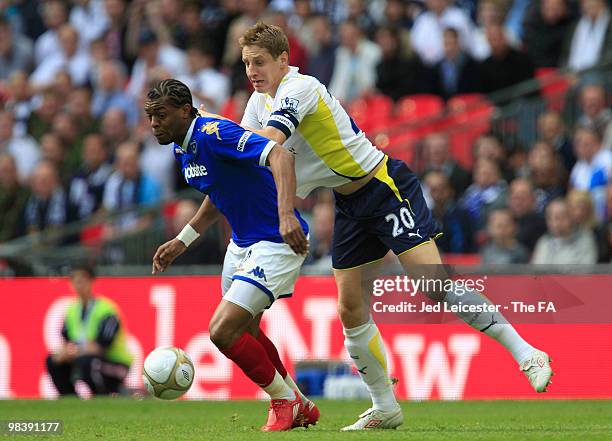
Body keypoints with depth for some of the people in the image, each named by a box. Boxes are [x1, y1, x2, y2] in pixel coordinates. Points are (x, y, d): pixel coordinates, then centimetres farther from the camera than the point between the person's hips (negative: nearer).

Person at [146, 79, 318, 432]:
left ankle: (285, 400, 5)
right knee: (245, 330, 22)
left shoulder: (213, 133, -24)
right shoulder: (182, 147, 5)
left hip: (278, 242, -11)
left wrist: (286, 214, -48)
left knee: (223, 331, -16)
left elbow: (280, 155, -37)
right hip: (242, 242, 11)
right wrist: (183, 240, 17)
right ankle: (300, 407, 39)